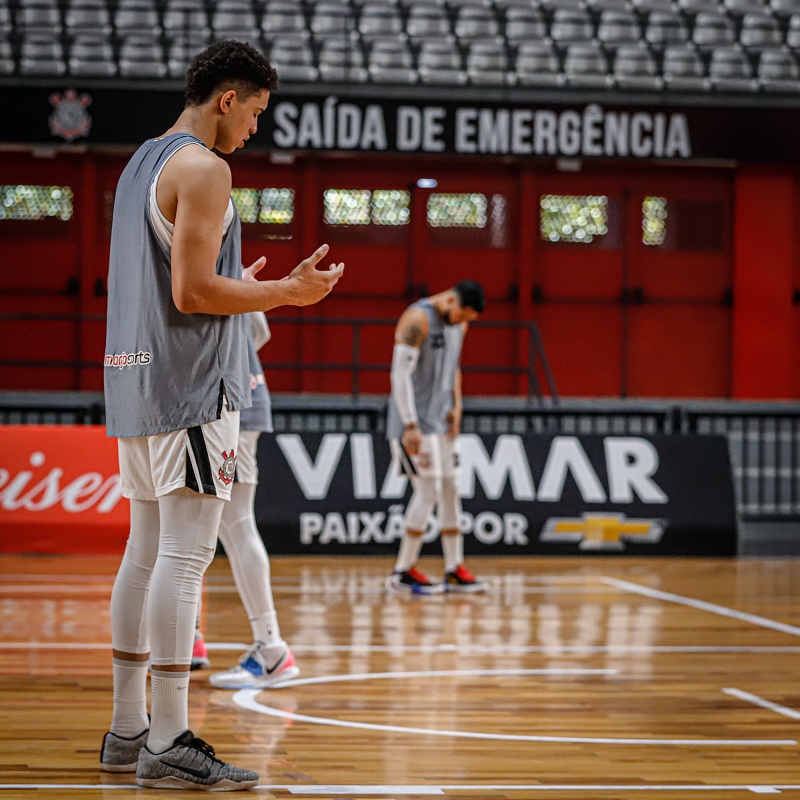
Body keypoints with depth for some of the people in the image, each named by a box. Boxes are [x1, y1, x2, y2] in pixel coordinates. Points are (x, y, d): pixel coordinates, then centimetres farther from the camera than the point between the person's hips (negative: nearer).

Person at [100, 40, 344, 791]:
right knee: (184, 557, -9)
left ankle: (128, 729, 15)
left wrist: (241, 286, 28)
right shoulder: (202, 168, -12)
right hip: (189, 390, -10)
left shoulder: (141, 163, 18)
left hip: (135, 381, 10)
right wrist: (287, 292, -8)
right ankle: (168, 744, -10)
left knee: (147, 553, 12)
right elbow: (192, 292, -19)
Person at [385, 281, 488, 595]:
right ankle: (403, 572, -4)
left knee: (449, 490, 8)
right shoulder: (418, 319, -17)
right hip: (415, 421, -9)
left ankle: (454, 569, 15)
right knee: (428, 490, -11)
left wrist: (456, 407, 11)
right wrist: (410, 425, -23)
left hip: (441, 420, 9)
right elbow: (400, 373, -20)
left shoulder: (458, 324, 10)